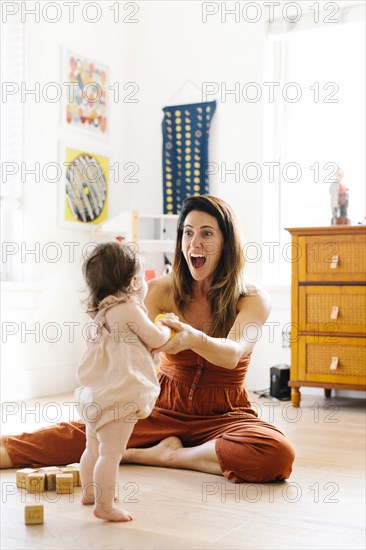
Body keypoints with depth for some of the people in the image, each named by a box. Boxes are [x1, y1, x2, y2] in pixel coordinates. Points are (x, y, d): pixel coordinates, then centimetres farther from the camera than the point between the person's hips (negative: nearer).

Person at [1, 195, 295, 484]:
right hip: (165, 410, 1)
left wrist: (194, 339, -48)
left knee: (278, 454, -31)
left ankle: (163, 456, -19)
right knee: (77, 434, -20)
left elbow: (232, 354, -25)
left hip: (223, 417, -1)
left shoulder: (253, 300, -7)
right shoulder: (161, 290, -2)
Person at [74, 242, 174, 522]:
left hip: (95, 394, 10)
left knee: (94, 447, 22)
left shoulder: (99, 312, 15)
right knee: (111, 453, -6)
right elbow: (155, 338, -5)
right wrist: (166, 329, 17)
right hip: (120, 396, -10)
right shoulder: (129, 309, -13)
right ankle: (105, 505, -3)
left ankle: (89, 493, 36)